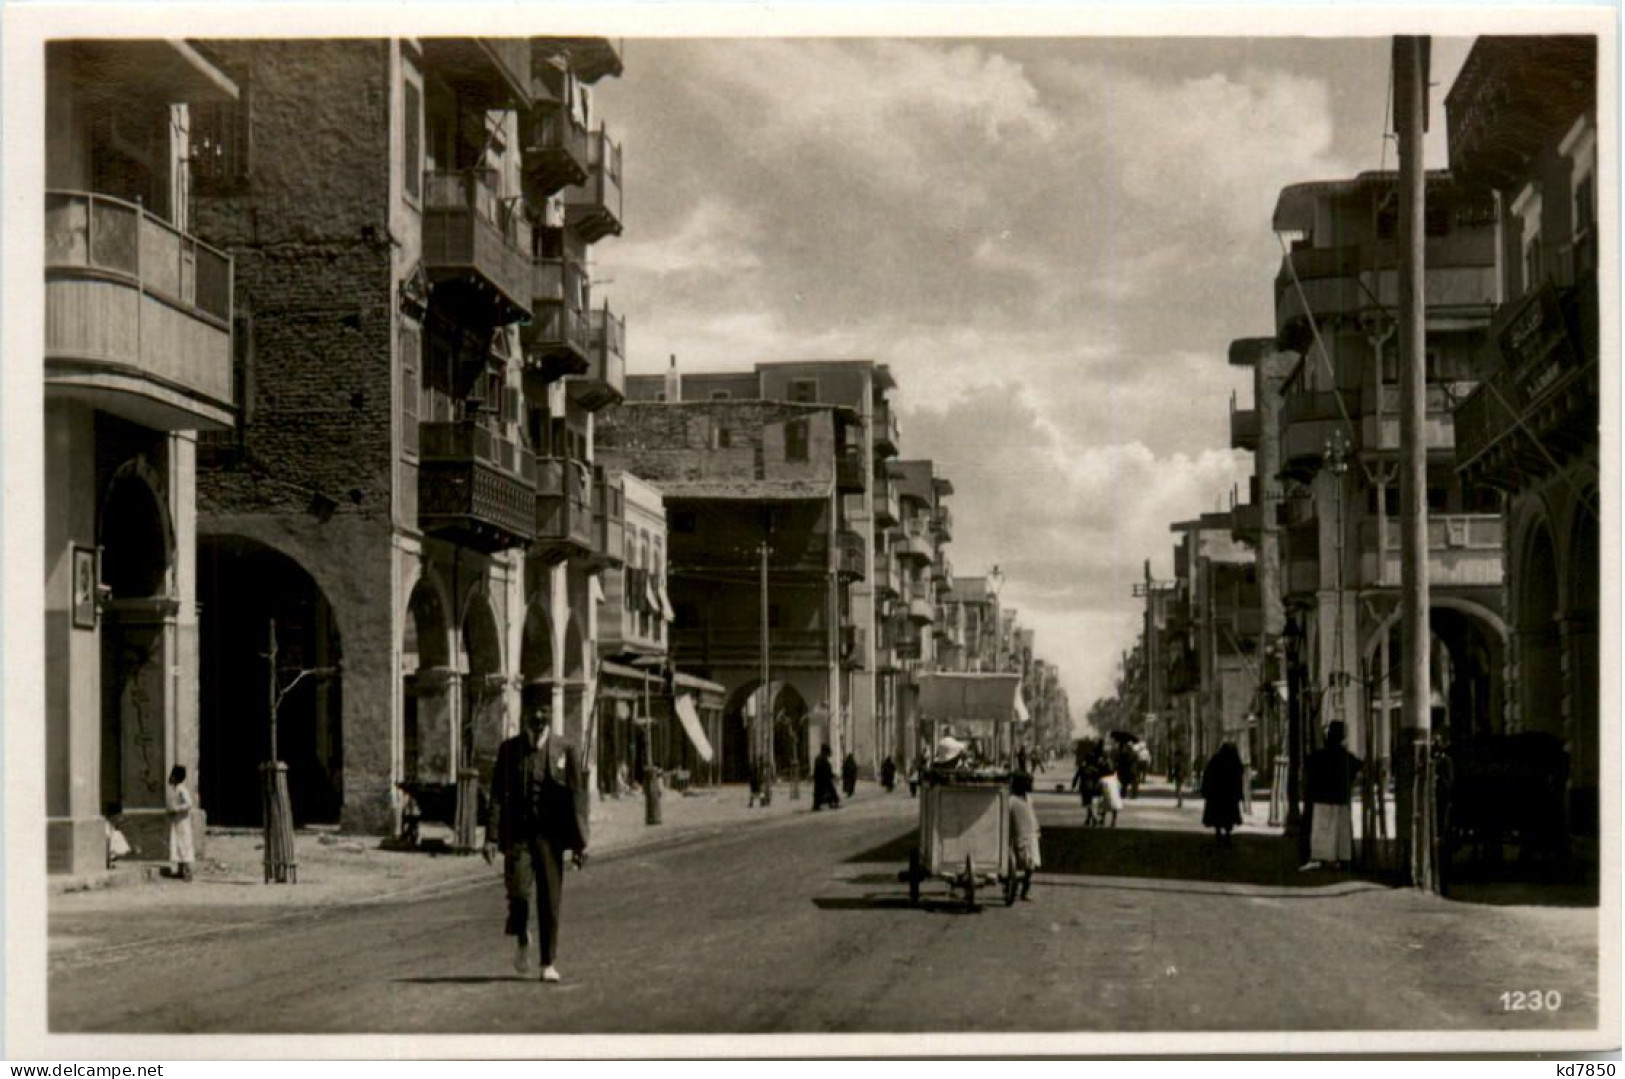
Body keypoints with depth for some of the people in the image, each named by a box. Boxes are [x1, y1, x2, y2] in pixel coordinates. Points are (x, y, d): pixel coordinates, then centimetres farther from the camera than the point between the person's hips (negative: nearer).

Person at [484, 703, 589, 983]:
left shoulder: (566, 749, 2)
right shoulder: (509, 749, 6)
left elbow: (576, 797, 1)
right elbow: (498, 795, 4)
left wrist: (580, 843, -3)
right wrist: (492, 837, -5)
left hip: (550, 835, 0)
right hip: (517, 834, 0)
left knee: (550, 900, -1)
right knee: (519, 893, -14)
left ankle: (548, 963, 13)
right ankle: (522, 940, 17)